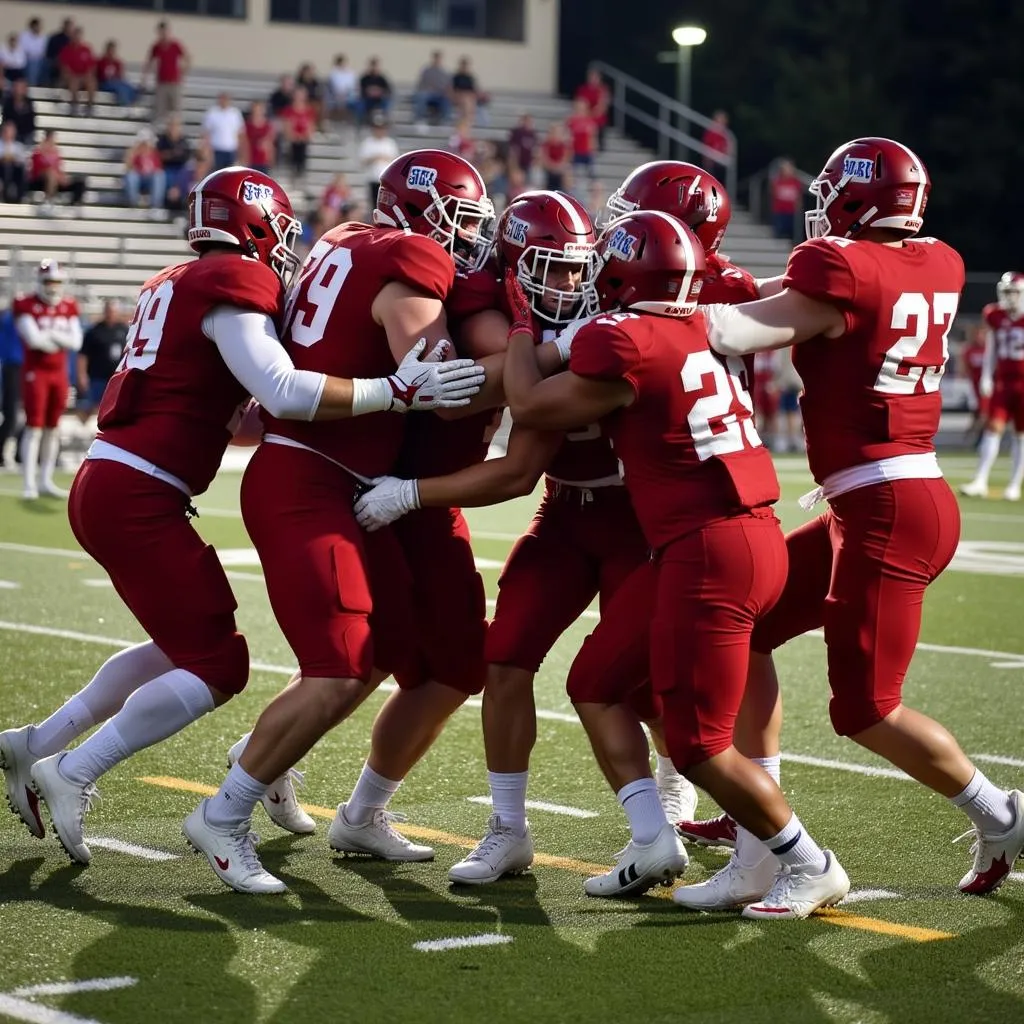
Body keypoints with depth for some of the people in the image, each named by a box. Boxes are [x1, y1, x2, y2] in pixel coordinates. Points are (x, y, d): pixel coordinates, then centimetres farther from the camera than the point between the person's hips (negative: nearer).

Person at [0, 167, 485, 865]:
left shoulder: (175, 285, 18)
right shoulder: (236, 284, -10)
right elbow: (284, 394, -23)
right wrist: (396, 390, -22)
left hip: (105, 487, 9)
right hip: (136, 499, -9)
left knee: (186, 645, 23)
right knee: (218, 668, -1)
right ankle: (70, 776, 0)